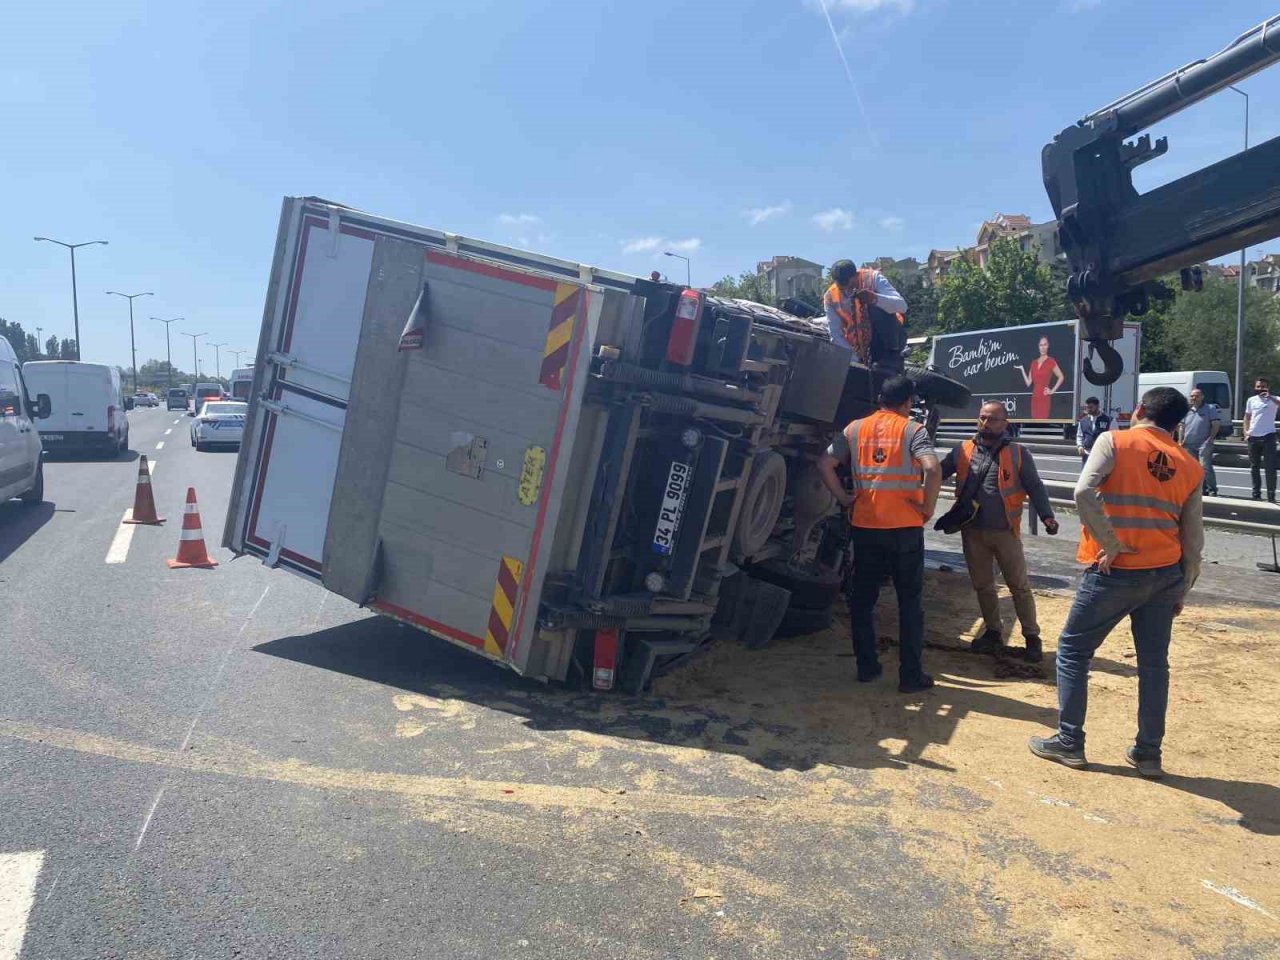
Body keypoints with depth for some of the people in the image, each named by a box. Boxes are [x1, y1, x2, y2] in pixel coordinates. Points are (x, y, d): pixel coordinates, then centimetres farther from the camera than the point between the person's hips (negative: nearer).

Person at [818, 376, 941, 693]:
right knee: (910, 601, 7)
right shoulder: (912, 430, -4)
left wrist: (843, 498, 6)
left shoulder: (855, 429, 7)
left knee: (862, 598, 14)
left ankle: (866, 666, 20)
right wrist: (928, 506, -9)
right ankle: (911, 675, 10)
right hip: (905, 527, -3)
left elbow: (825, 465, 0)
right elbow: (932, 468, -21)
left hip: (865, 526, 3)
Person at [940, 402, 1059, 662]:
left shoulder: (1018, 454, -2)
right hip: (972, 532, 3)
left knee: (1019, 586, 5)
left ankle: (1032, 637, 17)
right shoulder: (962, 451, 4)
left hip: (1005, 532, -3)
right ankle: (993, 632, 30)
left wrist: (1046, 516, -15)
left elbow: (1035, 487, -2)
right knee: (982, 585, 14)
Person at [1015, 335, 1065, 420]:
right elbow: (1028, 382, 10)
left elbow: (1061, 377, -1)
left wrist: (1053, 390, -4)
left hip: (1044, 397, -6)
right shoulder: (1034, 363, 13)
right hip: (1035, 397, 6)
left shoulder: (1051, 362, -3)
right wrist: (1022, 369, 6)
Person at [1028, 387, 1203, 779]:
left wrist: (1111, 546, -14)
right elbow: (1194, 539, 9)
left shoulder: (1114, 442, -5)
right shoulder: (1190, 466, 9)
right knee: (1154, 662, 13)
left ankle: (1069, 742, 11)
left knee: (1073, 650, 8)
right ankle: (1148, 752, 20)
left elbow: (1084, 492, -22)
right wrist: (1182, 590, 17)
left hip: (1116, 571, -4)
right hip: (1165, 573, 5)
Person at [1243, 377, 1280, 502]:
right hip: (1253, 437, 4)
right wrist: (1246, 431, 6)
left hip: (1268, 436, -4)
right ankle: (1256, 493, 19)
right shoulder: (1251, 400, 9)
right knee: (1254, 467, 10)